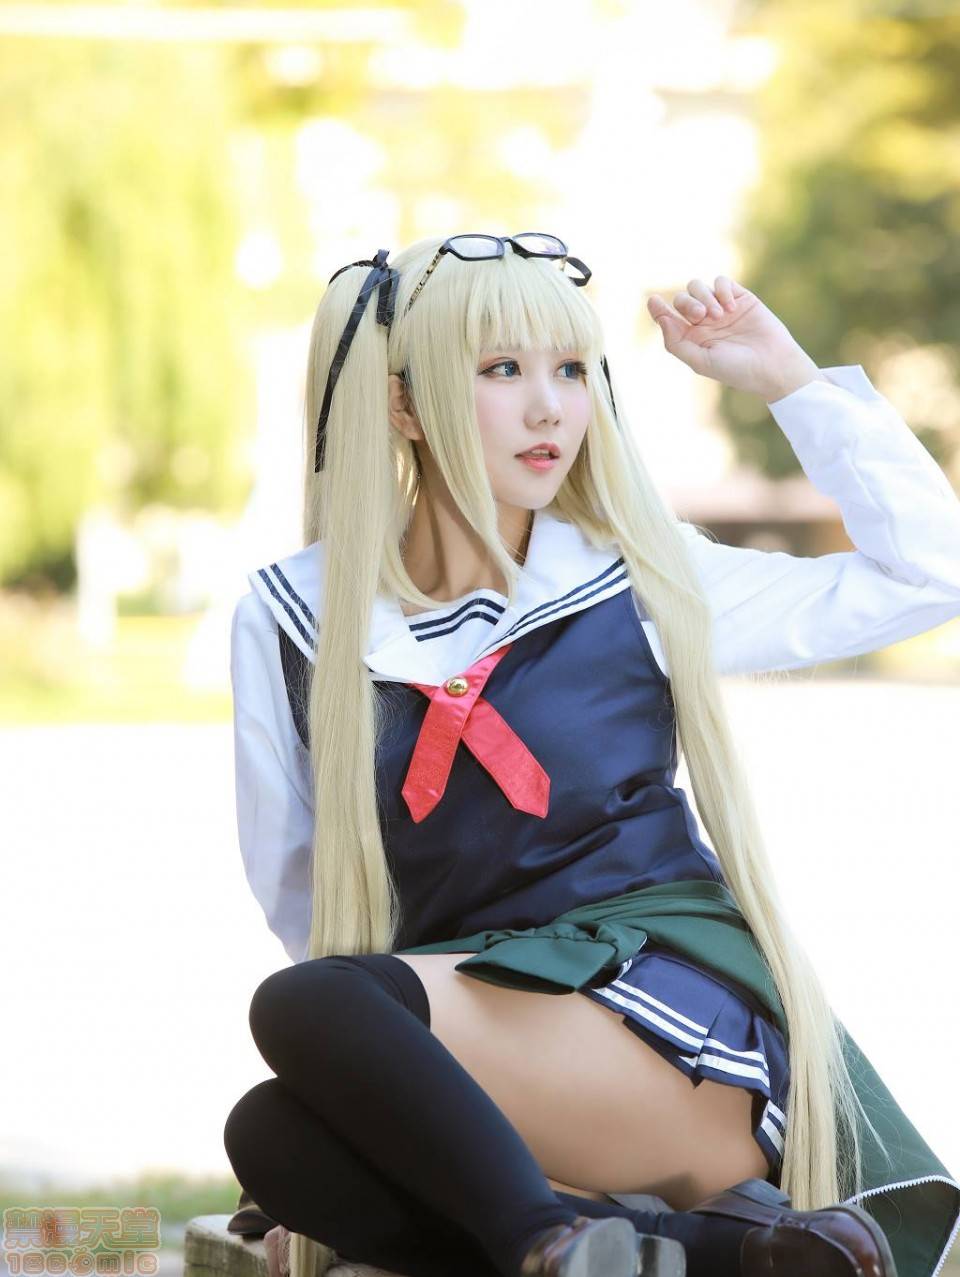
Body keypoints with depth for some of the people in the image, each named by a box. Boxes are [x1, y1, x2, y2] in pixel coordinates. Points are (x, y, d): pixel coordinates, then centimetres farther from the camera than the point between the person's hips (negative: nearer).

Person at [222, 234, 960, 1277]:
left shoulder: (637, 582, 7)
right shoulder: (293, 619, 8)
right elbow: (292, 883, 11)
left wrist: (787, 377, 9)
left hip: (675, 1011, -3)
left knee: (304, 1009, -28)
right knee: (274, 1143, -32)